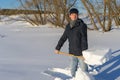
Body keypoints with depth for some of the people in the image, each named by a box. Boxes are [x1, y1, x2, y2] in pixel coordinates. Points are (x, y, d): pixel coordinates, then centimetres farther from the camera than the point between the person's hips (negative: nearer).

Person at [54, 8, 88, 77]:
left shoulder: (82, 25, -11)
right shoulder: (68, 26, 8)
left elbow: (84, 39, -16)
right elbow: (63, 38, 14)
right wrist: (58, 48, 11)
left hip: (81, 52, -6)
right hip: (72, 52, 6)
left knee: (84, 69, 1)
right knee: (73, 70, 15)